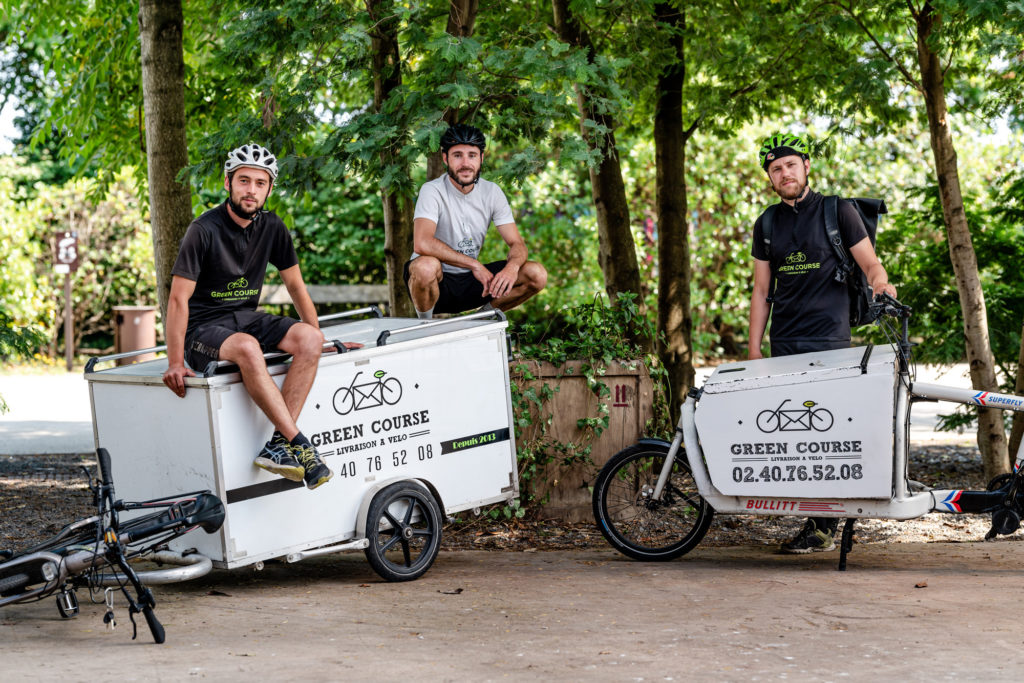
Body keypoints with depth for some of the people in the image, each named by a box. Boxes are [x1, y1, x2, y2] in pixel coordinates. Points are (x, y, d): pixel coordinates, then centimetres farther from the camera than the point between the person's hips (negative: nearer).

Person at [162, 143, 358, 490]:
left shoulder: (272, 227, 2)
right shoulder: (204, 230, -15)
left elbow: (295, 284, 13)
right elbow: (179, 298, -16)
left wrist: (319, 337, 7)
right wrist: (175, 364, -22)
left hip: (247, 318, 6)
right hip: (204, 328, -6)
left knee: (308, 339, -22)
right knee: (247, 347, -38)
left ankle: (278, 445, -27)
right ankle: (299, 444, -34)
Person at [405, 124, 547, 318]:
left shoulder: (492, 192, 0)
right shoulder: (432, 191, -16)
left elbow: (517, 243, -2)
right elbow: (422, 243, -32)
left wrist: (512, 267, -27)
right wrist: (474, 264, -30)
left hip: (470, 280, 5)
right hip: (437, 281, -5)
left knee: (537, 274, -12)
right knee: (426, 266, -40)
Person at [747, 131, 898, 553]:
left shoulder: (837, 211, 2)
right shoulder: (766, 225, 13)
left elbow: (869, 263, 1)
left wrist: (881, 282, -22)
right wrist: (754, 348, 10)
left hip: (829, 338, -4)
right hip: (785, 344, 4)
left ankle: (827, 526, -4)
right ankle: (813, 523, 6)